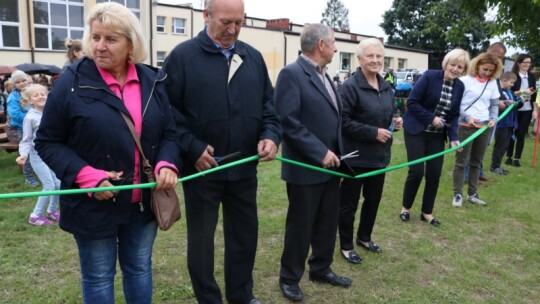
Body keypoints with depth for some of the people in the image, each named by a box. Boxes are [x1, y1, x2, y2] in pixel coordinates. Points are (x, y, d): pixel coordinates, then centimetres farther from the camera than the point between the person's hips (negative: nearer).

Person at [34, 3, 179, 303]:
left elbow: (169, 132, 6)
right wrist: (86, 176, -21)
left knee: (140, 269, 21)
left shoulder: (152, 81, 1)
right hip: (95, 204, -3)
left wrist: (167, 165, -15)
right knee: (99, 277, 14)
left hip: (144, 201, 3)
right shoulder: (73, 83, -10)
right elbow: (48, 142, -6)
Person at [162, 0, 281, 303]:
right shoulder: (182, 56, -7)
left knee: (245, 234, 17)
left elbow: (268, 103, 10)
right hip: (201, 168, -4)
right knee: (201, 238, 11)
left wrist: (271, 134, -8)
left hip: (244, 167, 5)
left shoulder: (254, 57, 7)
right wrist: (192, 149, -17)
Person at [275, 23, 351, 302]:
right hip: (305, 167, -8)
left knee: (327, 224, 17)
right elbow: (288, 121, -22)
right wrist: (320, 153, -20)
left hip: (330, 165, 8)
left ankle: (321, 269, 36)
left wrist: (336, 155, 13)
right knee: (300, 226, 7)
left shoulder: (324, 75, 12)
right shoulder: (291, 74, -15)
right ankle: (290, 277, 26)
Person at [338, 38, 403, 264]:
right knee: (349, 203, 5)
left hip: (379, 155, 8)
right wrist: (373, 132, -22)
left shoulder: (386, 87, 9)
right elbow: (343, 121, -21)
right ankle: (346, 246, 21)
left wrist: (396, 121, -1)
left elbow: (392, 111, 22)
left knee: (373, 199, 19)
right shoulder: (350, 87, -15)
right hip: (355, 157, -8)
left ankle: (364, 237, 39)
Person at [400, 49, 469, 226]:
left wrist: (453, 137, -9)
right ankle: (406, 208, 16)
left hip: (437, 135, 5)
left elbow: (454, 115, 5)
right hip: (416, 131, -5)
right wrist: (431, 118, -20)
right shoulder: (429, 76, -13)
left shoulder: (460, 86, 3)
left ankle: (427, 212, 21)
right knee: (416, 171, -7)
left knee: (434, 174, 4)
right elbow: (412, 102, -15)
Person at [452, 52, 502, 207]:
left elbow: (494, 104, 14)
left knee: (476, 162, 13)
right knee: (461, 162, 1)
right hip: (466, 126, -5)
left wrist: (494, 119, -2)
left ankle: (472, 194, 23)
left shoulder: (493, 83, 7)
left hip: (484, 127, 5)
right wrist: (467, 117, -18)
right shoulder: (465, 80, -8)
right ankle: (458, 194, 10)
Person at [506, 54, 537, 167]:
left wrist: (535, 109, 5)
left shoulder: (532, 76, 8)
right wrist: (522, 92, -22)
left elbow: (534, 94, 10)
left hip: (527, 110, 3)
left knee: (521, 135, 3)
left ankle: (517, 158, 8)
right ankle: (509, 157, 16)